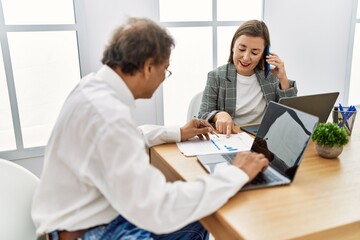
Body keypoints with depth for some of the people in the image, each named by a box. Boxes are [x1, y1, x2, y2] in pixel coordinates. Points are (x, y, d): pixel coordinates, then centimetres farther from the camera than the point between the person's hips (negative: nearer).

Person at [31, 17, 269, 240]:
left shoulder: (97, 85, -3)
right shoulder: (108, 113, -33)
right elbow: (157, 210, -33)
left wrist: (177, 133, 16)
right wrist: (237, 174, -24)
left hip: (102, 213, 8)